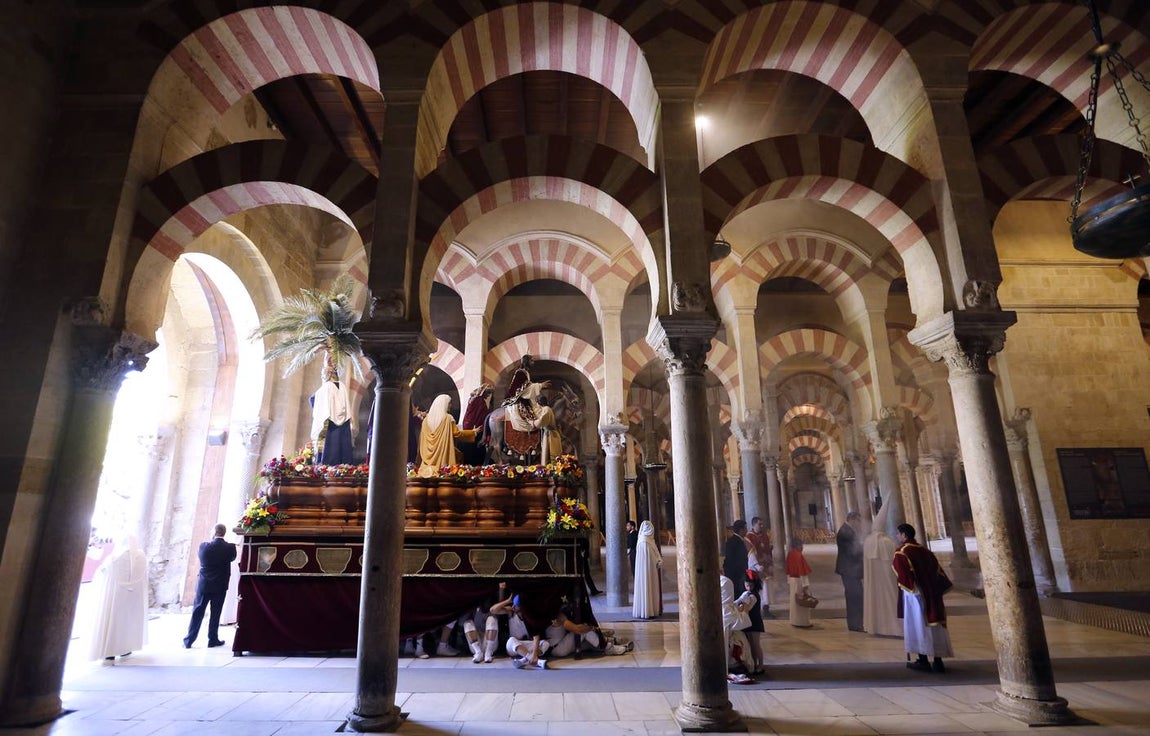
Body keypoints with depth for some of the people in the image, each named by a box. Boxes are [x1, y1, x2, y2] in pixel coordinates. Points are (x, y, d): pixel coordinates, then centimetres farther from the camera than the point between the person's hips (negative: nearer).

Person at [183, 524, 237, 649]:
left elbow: (201, 558, 7)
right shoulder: (230, 547, -13)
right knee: (215, 614, 9)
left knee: (197, 613, 11)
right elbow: (232, 557, 5)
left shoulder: (203, 546, -12)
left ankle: (188, 641, 16)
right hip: (220, 586, -1)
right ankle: (213, 640, 16)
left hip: (203, 584, 1)